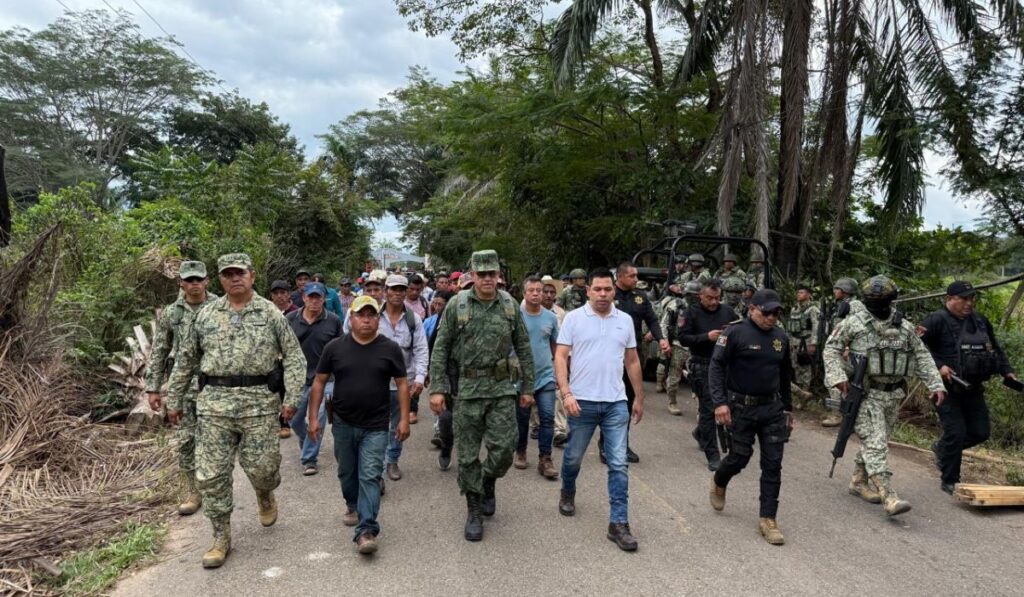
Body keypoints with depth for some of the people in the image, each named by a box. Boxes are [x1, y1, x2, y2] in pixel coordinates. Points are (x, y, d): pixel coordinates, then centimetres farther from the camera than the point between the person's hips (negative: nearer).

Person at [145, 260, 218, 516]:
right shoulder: (170, 313, 5)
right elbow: (158, 352, 8)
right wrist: (152, 387, 5)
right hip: (183, 386, 2)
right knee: (186, 440, 4)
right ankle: (193, 493, 17)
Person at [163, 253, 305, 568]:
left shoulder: (271, 314, 2)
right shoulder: (206, 315, 8)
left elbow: (293, 356, 1)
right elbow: (185, 360, 16)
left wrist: (291, 398, -8)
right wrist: (174, 399, 16)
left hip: (259, 402, -2)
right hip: (214, 401, 2)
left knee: (260, 465, 1)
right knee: (211, 473, 3)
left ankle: (265, 496, 37)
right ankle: (221, 538, 18)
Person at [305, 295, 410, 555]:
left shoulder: (390, 348, -4)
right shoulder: (334, 347, -1)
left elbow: (402, 384, 1)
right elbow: (319, 382, 4)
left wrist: (404, 419, -4)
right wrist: (313, 417, 1)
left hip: (376, 426, -2)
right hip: (343, 423, 3)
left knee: (370, 477, -7)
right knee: (347, 472, 19)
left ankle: (366, 530, -5)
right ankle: (353, 505, 44)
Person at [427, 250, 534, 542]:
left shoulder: (510, 305, 3)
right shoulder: (457, 305, -4)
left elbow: (524, 348, 8)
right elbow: (440, 348, -1)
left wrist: (527, 387, 7)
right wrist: (437, 388, -7)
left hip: (502, 389, 1)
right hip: (468, 389, -1)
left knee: (504, 449, -1)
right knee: (468, 454, 5)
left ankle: (488, 483, 32)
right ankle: (474, 510, 23)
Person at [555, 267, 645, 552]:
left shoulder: (625, 320, 6)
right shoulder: (574, 318, -4)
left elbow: (632, 361, 13)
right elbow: (560, 358, -7)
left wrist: (639, 397, 13)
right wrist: (566, 393, -18)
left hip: (616, 403, 2)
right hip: (582, 401, -2)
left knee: (619, 465, 1)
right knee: (573, 457, 15)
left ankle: (618, 523, 9)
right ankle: (567, 494, 44)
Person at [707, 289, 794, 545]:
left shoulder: (781, 337, 8)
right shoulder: (736, 333, -11)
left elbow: (784, 376, 19)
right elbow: (716, 366, -14)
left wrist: (788, 409, 20)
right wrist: (719, 401, -23)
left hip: (772, 408, 5)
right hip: (741, 408, -5)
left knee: (773, 464, 2)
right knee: (740, 456, 3)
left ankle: (768, 519, 11)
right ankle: (718, 482, 37)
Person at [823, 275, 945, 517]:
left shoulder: (905, 326, 7)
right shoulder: (854, 323, -6)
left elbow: (922, 357, 12)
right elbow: (831, 347, -3)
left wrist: (936, 385, 3)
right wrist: (838, 376, -14)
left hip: (893, 394, 6)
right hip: (866, 394, -5)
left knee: (876, 442, 15)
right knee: (876, 444, -11)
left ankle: (859, 482, 31)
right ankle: (889, 497, -14)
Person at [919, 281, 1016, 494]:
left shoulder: (981, 321, 11)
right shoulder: (937, 321, -11)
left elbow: (996, 349, 23)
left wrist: (1007, 371, 13)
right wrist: (938, 366, -25)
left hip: (973, 389, 7)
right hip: (948, 388, -7)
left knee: (981, 431, 9)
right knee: (956, 432, -7)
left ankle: (942, 448, 34)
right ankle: (950, 481, 9)